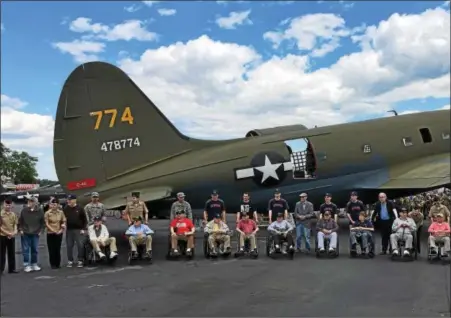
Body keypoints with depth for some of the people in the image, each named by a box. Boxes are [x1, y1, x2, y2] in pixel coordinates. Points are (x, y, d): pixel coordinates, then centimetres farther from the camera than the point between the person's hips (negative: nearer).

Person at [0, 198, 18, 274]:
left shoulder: (13, 214, 6)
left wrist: (15, 231, -9)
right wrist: (7, 233, -13)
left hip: (12, 236, 4)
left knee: (12, 253, 9)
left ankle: (12, 269, 15)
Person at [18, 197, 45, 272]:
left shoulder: (40, 211, -2)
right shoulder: (24, 210, -3)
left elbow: (43, 222, 5)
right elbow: (20, 221, 5)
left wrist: (41, 231, -1)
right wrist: (20, 230, -2)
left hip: (35, 234, 1)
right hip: (25, 234, -1)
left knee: (35, 250, 8)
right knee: (25, 250, 0)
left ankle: (34, 264, 19)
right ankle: (26, 265, 6)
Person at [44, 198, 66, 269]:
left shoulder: (61, 212, 4)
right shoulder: (47, 213, -4)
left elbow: (64, 222, 8)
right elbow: (47, 224, -6)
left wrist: (61, 230, -7)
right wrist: (54, 231, -13)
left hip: (59, 233, 2)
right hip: (50, 233, -2)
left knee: (58, 249, 5)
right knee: (51, 249, 0)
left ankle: (58, 264, 13)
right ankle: (53, 264, 7)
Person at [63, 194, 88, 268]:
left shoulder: (80, 209, -1)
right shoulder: (65, 209, 5)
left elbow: (84, 219, 1)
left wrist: (84, 229, -5)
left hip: (79, 230, -2)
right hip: (69, 230, 2)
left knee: (80, 245, -3)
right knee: (69, 246, 6)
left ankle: (80, 261, 6)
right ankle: (70, 261, 15)